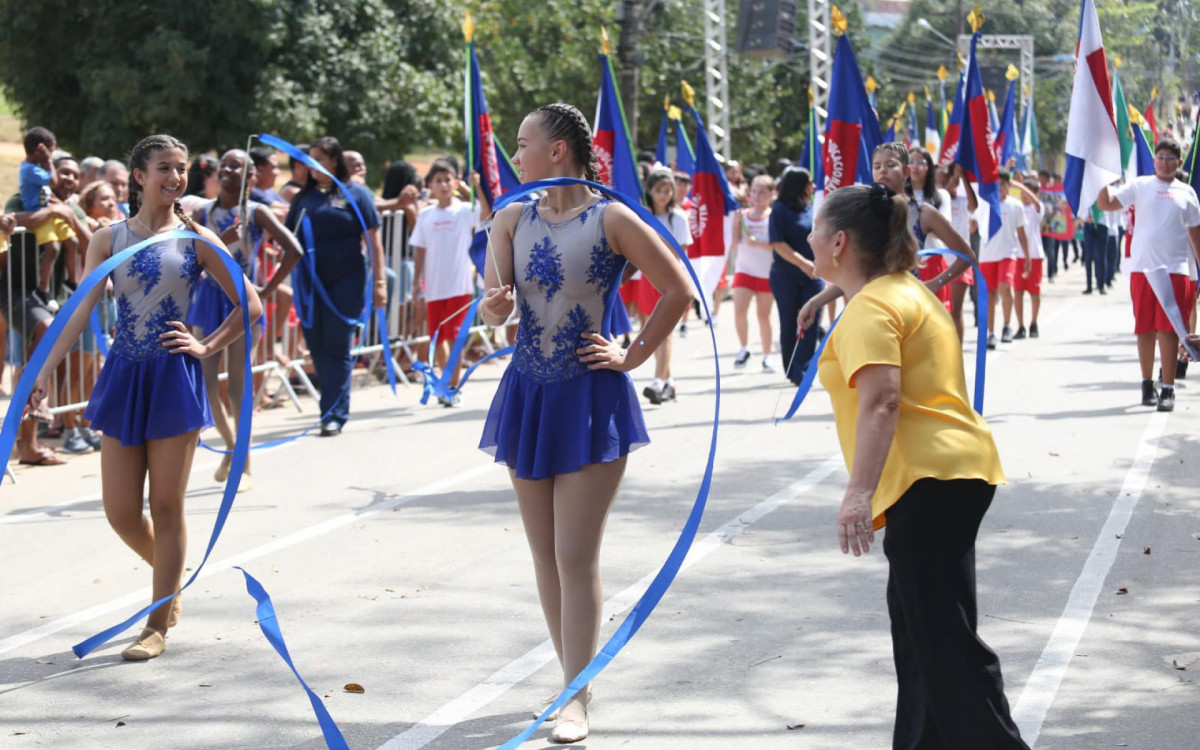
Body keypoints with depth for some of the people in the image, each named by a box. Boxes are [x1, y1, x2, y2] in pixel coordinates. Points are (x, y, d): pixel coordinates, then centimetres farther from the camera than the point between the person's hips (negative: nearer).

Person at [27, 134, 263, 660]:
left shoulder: (196, 240, 0)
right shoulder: (109, 239, 3)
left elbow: (249, 306, 4)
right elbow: (82, 311, -3)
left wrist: (208, 347, -5)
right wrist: (43, 373, -11)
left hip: (175, 379, -2)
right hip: (124, 378, 2)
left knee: (166, 506, 2)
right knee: (120, 512, 3)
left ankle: (158, 626, 11)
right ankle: (172, 578, 34)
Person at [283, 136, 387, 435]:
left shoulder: (355, 194, 1)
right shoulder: (303, 198, 12)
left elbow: (373, 240, -1)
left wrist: (379, 281, -6)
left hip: (345, 281, -5)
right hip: (309, 282, 5)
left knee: (337, 348, -6)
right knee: (317, 347, 8)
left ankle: (334, 414, -3)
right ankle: (334, 406, 22)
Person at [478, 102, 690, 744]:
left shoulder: (610, 219, -9)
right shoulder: (512, 219, 4)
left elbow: (678, 291, -3)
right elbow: (493, 309, -2)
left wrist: (634, 355, -4)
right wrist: (493, 306, -24)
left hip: (590, 398, -5)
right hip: (529, 392, 5)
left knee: (576, 555, -7)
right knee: (544, 553, 9)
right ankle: (576, 678, 21)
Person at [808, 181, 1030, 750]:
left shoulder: (869, 309, -13)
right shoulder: (909, 292, 20)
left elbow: (881, 401, -26)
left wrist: (859, 493, -32)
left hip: (929, 481, -11)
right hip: (954, 470, 11)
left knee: (945, 639, -11)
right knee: (920, 629, 18)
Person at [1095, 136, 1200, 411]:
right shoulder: (1140, 186, 6)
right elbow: (1105, 204, -1)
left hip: (1175, 269, 0)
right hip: (1142, 268, 0)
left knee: (1168, 329, -7)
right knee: (1145, 328, 5)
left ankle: (1168, 389, -6)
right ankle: (1147, 384, 17)